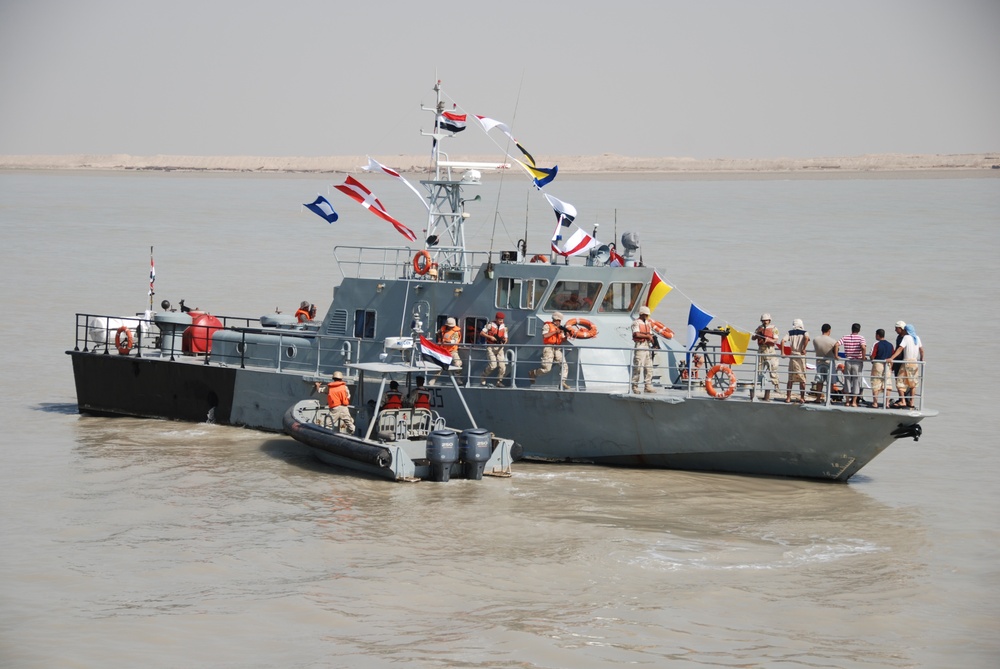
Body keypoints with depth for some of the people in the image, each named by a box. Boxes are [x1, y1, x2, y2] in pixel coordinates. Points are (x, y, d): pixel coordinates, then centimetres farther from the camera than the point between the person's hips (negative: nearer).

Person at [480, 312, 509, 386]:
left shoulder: (504, 327, 10)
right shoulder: (490, 325, -2)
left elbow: (505, 338, 15)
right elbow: (481, 333, -3)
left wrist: (504, 340, -10)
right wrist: (490, 337, -16)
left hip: (499, 348, 4)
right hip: (491, 347, -4)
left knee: (502, 366, -4)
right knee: (493, 365, -17)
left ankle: (499, 381, 14)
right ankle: (483, 379, 2)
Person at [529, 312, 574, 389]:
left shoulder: (560, 328, 19)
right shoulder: (548, 326, 0)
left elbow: (562, 339, 16)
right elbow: (545, 335, -14)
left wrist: (566, 336, -5)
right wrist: (555, 332, -14)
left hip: (557, 349, 7)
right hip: (549, 348, -7)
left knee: (564, 365, -7)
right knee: (547, 368, -12)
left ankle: (562, 382, -7)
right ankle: (532, 373, 12)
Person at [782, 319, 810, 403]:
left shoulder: (790, 333, 8)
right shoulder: (804, 332, 3)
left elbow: (783, 341, -5)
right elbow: (806, 338, -20)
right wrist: (803, 349, -14)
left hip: (792, 356, 2)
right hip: (801, 357, -2)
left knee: (790, 379, 8)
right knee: (802, 379, 6)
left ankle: (788, 397, 6)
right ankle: (802, 397, 6)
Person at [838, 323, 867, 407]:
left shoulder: (845, 337, 1)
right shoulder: (861, 338, -6)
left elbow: (836, 345, -9)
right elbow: (863, 347, -23)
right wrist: (863, 357, -10)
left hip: (847, 361, 2)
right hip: (857, 362, -2)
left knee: (847, 380, 12)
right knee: (856, 381, 6)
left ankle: (847, 401, 14)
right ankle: (854, 402, 6)